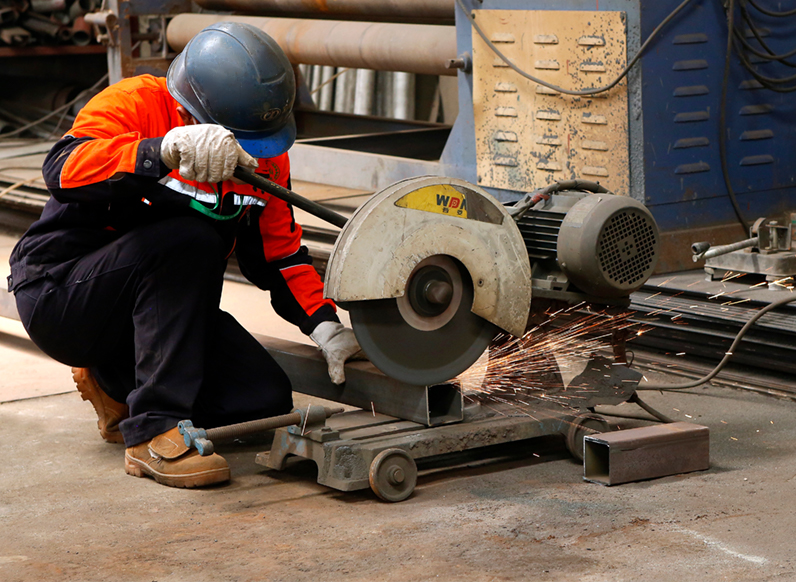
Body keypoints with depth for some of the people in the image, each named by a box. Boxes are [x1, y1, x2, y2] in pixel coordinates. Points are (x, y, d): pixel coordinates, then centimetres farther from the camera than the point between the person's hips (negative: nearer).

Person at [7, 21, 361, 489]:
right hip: (59, 294, -6)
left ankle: (117, 385, 13)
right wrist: (167, 150, -53)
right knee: (189, 240, -33)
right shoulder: (136, 104, -20)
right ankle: (154, 432, -29)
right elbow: (64, 171, -38)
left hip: (159, 305, 7)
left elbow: (278, 253, 4)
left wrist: (326, 325, -12)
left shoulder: (264, 154, 0)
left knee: (265, 399, -11)